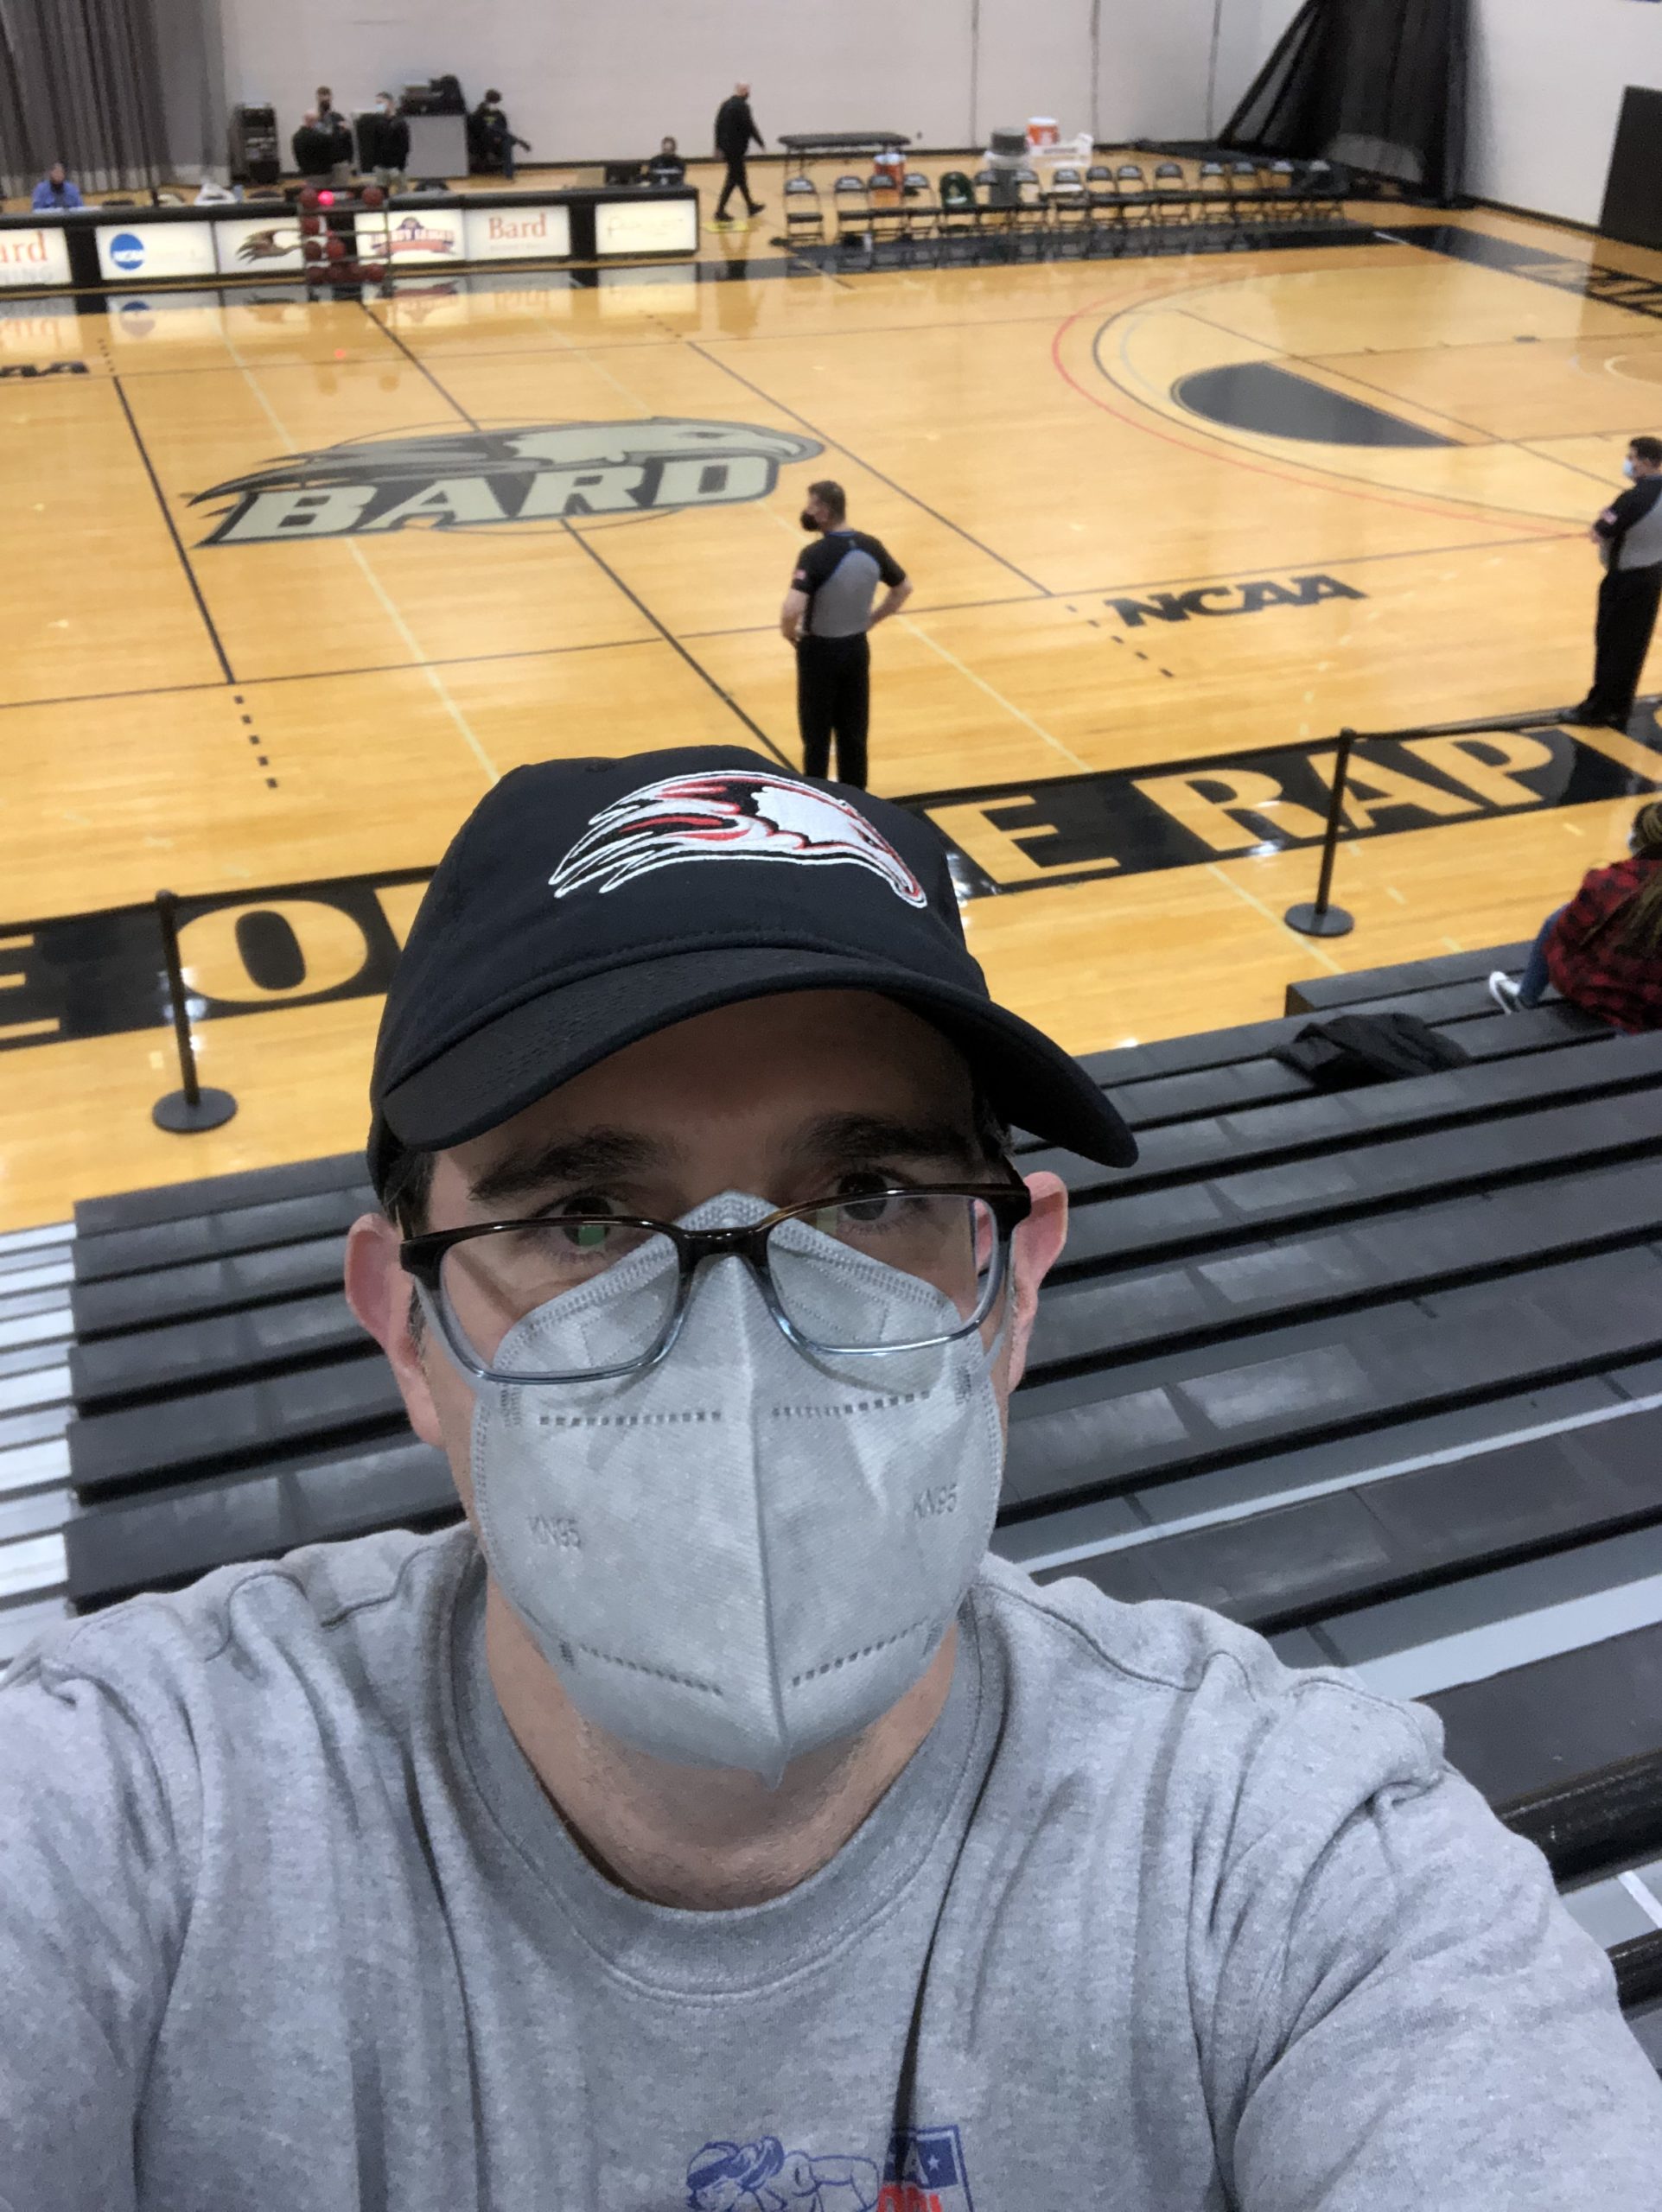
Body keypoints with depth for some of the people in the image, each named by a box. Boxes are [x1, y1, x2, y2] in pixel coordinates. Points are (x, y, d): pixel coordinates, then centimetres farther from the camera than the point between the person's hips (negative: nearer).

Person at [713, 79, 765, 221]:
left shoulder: (725, 104, 7)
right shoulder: (742, 106, -17)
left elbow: (718, 125, 9)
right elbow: (750, 126, -16)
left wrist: (719, 146, 14)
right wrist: (761, 142, -3)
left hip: (726, 146, 9)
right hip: (736, 147, -9)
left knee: (741, 176, 19)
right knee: (733, 178, -3)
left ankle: (750, 205, 30)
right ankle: (720, 211, -5)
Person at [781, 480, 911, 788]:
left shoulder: (816, 555, -24)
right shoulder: (872, 547, -5)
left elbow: (792, 609, -34)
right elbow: (904, 588, 9)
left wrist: (789, 633, -13)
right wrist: (870, 621, 13)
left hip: (820, 650, -5)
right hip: (857, 647, 6)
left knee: (817, 734, 9)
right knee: (854, 732, 16)